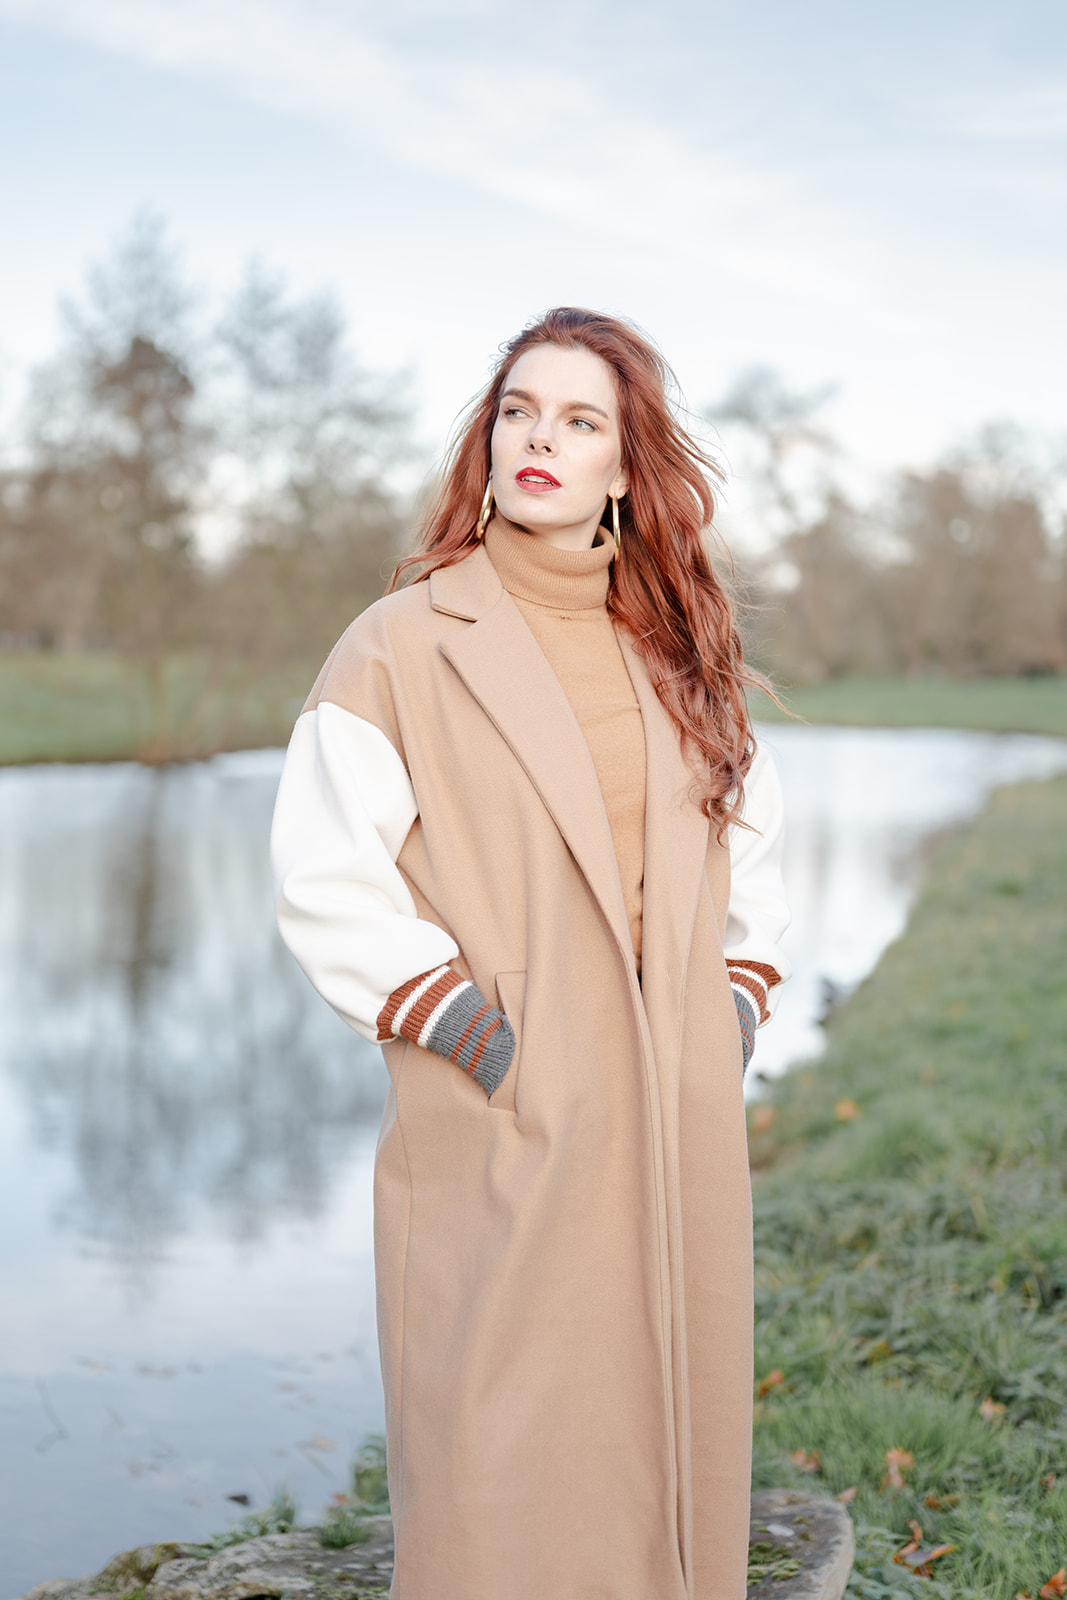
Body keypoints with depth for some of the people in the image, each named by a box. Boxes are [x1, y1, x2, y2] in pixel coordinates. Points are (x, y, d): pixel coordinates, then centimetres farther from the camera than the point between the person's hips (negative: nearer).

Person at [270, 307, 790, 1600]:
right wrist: (452, 1019, -13)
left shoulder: (677, 653, 10)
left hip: (677, 1131, 5)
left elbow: (749, 837, 21)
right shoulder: (404, 645, -5)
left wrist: (739, 999, 9)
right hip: (500, 1137, -4)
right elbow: (323, 880, -7)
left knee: (670, 1453, 12)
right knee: (500, 1468, 2)